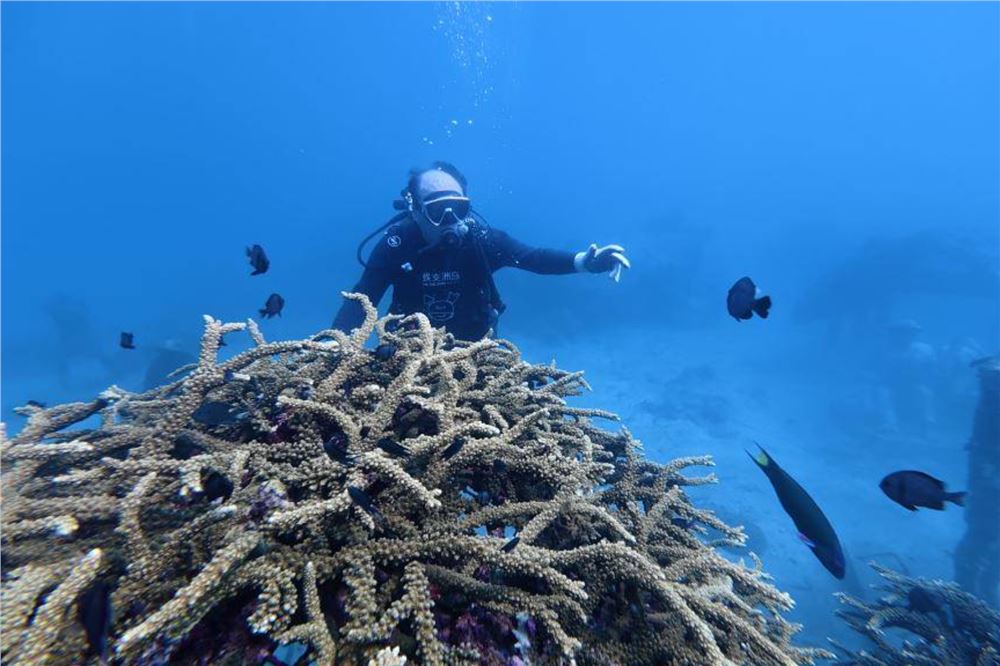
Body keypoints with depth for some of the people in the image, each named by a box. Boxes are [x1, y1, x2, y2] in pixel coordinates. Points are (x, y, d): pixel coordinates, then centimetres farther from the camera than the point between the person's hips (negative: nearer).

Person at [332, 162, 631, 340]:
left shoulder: (480, 237, -20)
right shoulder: (396, 244, -21)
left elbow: (533, 257, -25)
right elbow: (359, 302, -22)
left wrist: (583, 261, -42)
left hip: (474, 344, 0)